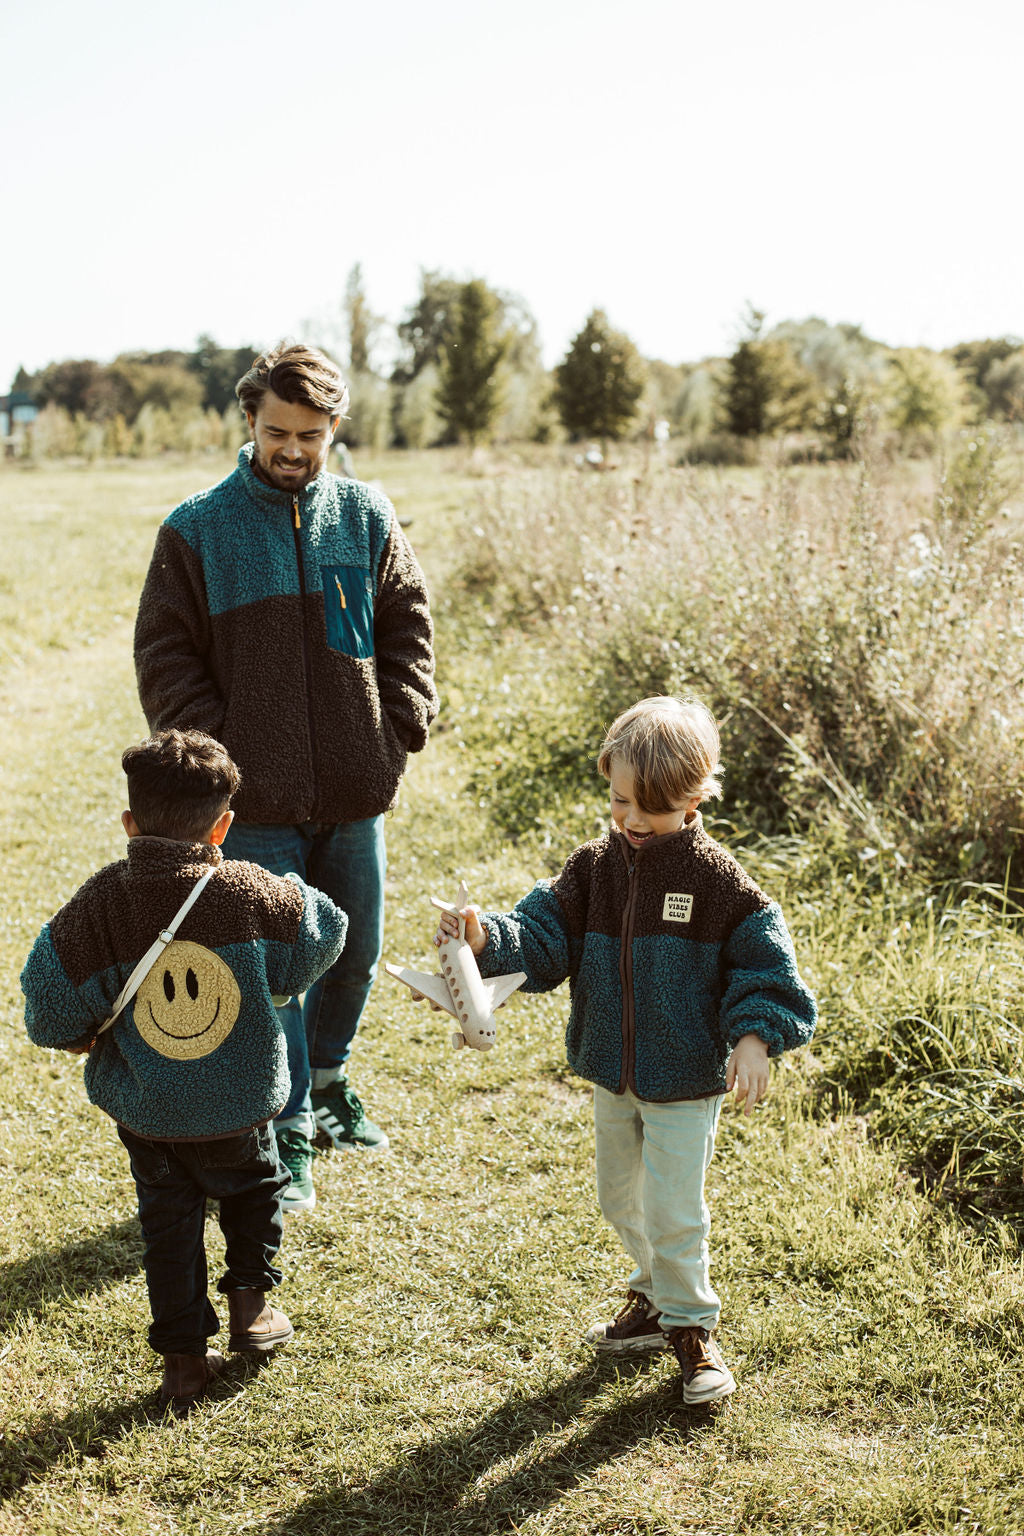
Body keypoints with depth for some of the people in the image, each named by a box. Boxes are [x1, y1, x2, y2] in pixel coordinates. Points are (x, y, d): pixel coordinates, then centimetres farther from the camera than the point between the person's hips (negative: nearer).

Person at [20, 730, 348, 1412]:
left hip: (143, 1111, 1)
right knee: (256, 1186, 29)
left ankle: (184, 1358, 23)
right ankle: (251, 1302, 32)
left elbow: (52, 1014, -11)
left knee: (168, 1220, 19)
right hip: (238, 1108, -1)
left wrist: (85, 1037, 11)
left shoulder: (100, 903, -15)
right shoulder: (250, 894, -17)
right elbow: (319, 936, 1)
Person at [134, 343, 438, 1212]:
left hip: (354, 788, 3)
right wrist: (214, 752, -10)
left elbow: (407, 625, 9)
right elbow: (167, 657, -1)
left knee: (356, 950, 15)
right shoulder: (198, 529, -3)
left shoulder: (366, 516, 4)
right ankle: (288, 1133, 12)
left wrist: (401, 727, -2)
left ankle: (327, 1077, 40)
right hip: (256, 793, -3)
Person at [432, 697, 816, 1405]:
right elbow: (541, 937, -4)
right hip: (613, 1076, 5)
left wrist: (754, 1036, -20)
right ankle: (655, 1298, 41)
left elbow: (765, 964, -8)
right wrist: (487, 937, -23)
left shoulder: (719, 880, -13)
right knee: (621, 1200, 20)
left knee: (674, 1213, -1)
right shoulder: (594, 868, -2)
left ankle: (690, 1326, 20)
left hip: (687, 1080, -5)